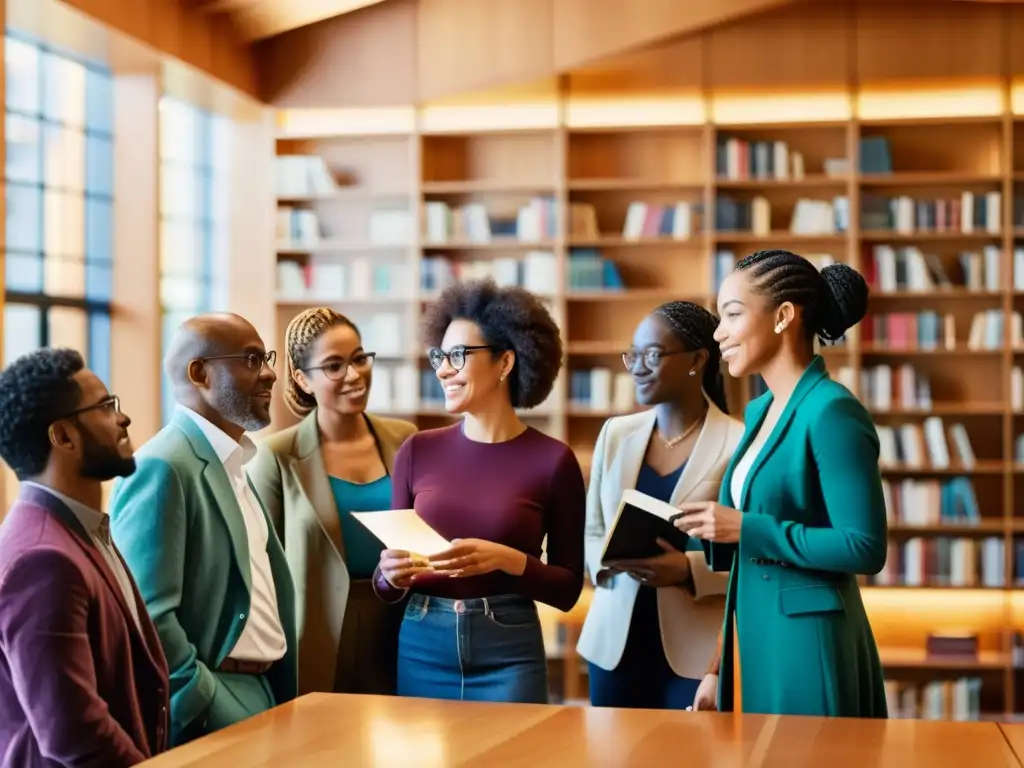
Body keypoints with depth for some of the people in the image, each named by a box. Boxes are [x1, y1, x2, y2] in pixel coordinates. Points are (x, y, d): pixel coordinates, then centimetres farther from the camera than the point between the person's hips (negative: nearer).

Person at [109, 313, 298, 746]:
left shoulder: (231, 463, 14)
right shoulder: (163, 468, -16)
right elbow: (149, 616, -21)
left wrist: (277, 700, 12)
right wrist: (213, 716, -19)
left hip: (261, 694, 9)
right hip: (209, 714, -8)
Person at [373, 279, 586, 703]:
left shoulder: (552, 460, -5)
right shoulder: (418, 451, 3)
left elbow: (568, 588, -2)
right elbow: (386, 583, 8)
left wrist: (507, 560, -18)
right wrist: (392, 573, -14)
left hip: (508, 653, -2)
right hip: (422, 648, 3)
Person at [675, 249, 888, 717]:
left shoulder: (832, 412, -15)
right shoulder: (760, 411, 11)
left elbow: (866, 549, -19)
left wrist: (746, 529, -19)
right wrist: (720, 668, 15)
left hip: (807, 645, -8)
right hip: (755, 637, 8)